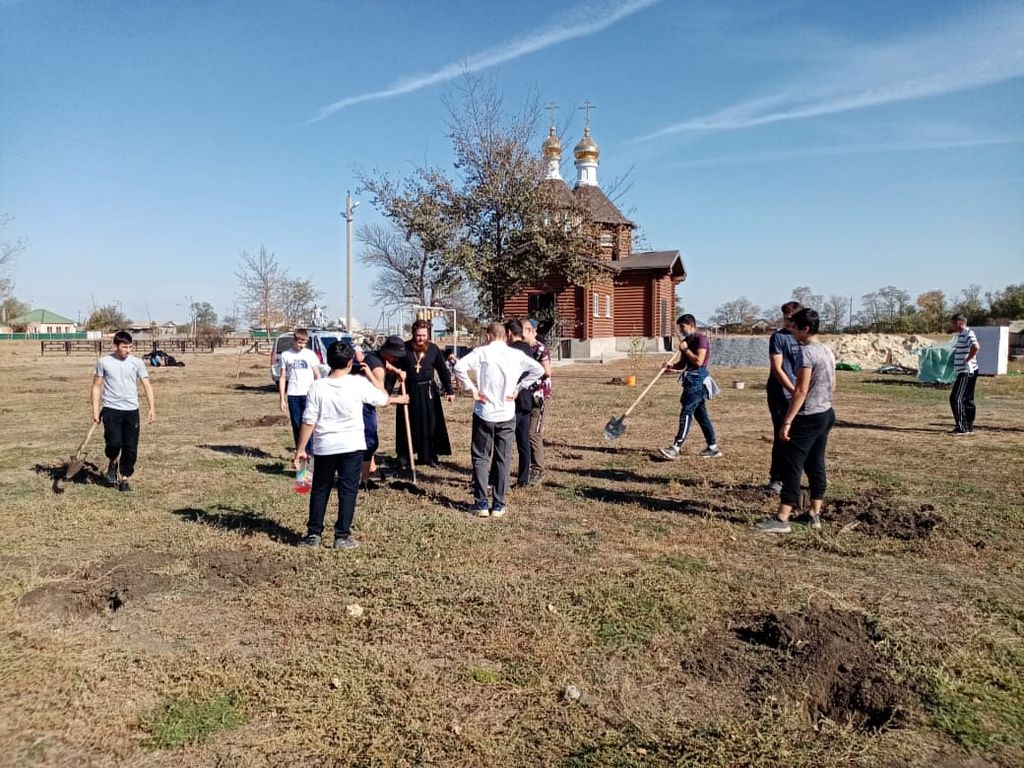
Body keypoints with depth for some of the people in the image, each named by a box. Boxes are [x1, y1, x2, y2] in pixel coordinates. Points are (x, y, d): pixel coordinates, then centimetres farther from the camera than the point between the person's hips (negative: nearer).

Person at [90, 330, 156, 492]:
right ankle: (113, 463, 20)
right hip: (111, 409, -1)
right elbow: (97, 387, 7)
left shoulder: (137, 363, 3)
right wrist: (95, 410, 1)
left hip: (131, 410, 1)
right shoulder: (104, 362, 2)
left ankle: (124, 478, 17)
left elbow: (147, 386, 3)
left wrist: (152, 409, -6)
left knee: (131, 447, 0)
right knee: (114, 443, -13)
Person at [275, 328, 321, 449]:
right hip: (292, 395, 1)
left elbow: (317, 375, 5)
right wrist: (282, 399, 4)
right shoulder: (285, 355, 6)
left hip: (308, 394, -1)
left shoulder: (310, 354, 3)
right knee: (297, 425, 6)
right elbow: (282, 378, 8)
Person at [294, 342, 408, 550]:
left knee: (320, 489, 15)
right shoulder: (359, 384, -8)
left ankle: (313, 534, 20)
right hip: (352, 446, -1)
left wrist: (300, 449, 1)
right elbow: (382, 399, 8)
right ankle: (342, 536, 9)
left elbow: (308, 421, -7)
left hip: (324, 447, 1)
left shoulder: (317, 386, -8)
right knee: (348, 490, 7)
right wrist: (397, 399, 30)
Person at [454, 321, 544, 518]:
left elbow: (459, 367, -17)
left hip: (484, 413, -2)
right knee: (503, 460, 9)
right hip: (507, 415, 2)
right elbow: (538, 370, -2)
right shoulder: (516, 355, 0)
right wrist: (518, 389, 1)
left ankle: (481, 504, 7)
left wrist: (472, 389, -8)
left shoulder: (482, 352, -5)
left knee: (480, 458, 9)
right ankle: (499, 505, 12)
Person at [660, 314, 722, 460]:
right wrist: (671, 365, -1)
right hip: (692, 380, 10)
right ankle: (713, 447, 17)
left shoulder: (701, 339, -10)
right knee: (701, 414, 11)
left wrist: (686, 349, -12)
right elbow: (682, 364, 19)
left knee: (686, 412, -13)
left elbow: (699, 361, -20)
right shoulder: (687, 341, 18)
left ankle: (676, 447, -16)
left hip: (697, 380, -10)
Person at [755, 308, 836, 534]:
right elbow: (832, 387, 18)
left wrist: (787, 421, -20)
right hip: (826, 414, 9)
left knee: (792, 465, -7)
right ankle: (815, 515, 18)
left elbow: (801, 390, -21)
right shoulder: (828, 352, 12)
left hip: (808, 417, -9)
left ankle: (782, 519, -7)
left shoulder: (807, 352, -16)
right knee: (816, 464, 13)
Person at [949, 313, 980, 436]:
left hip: (966, 372, -11)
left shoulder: (967, 334, -15)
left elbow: (975, 347, -32)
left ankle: (961, 427, -10)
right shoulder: (962, 335, 16)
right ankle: (969, 427, 19)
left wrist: (966, 360, -22)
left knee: (956, 399, -11)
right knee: (967, 400, 13)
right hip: (967, 372, 11)